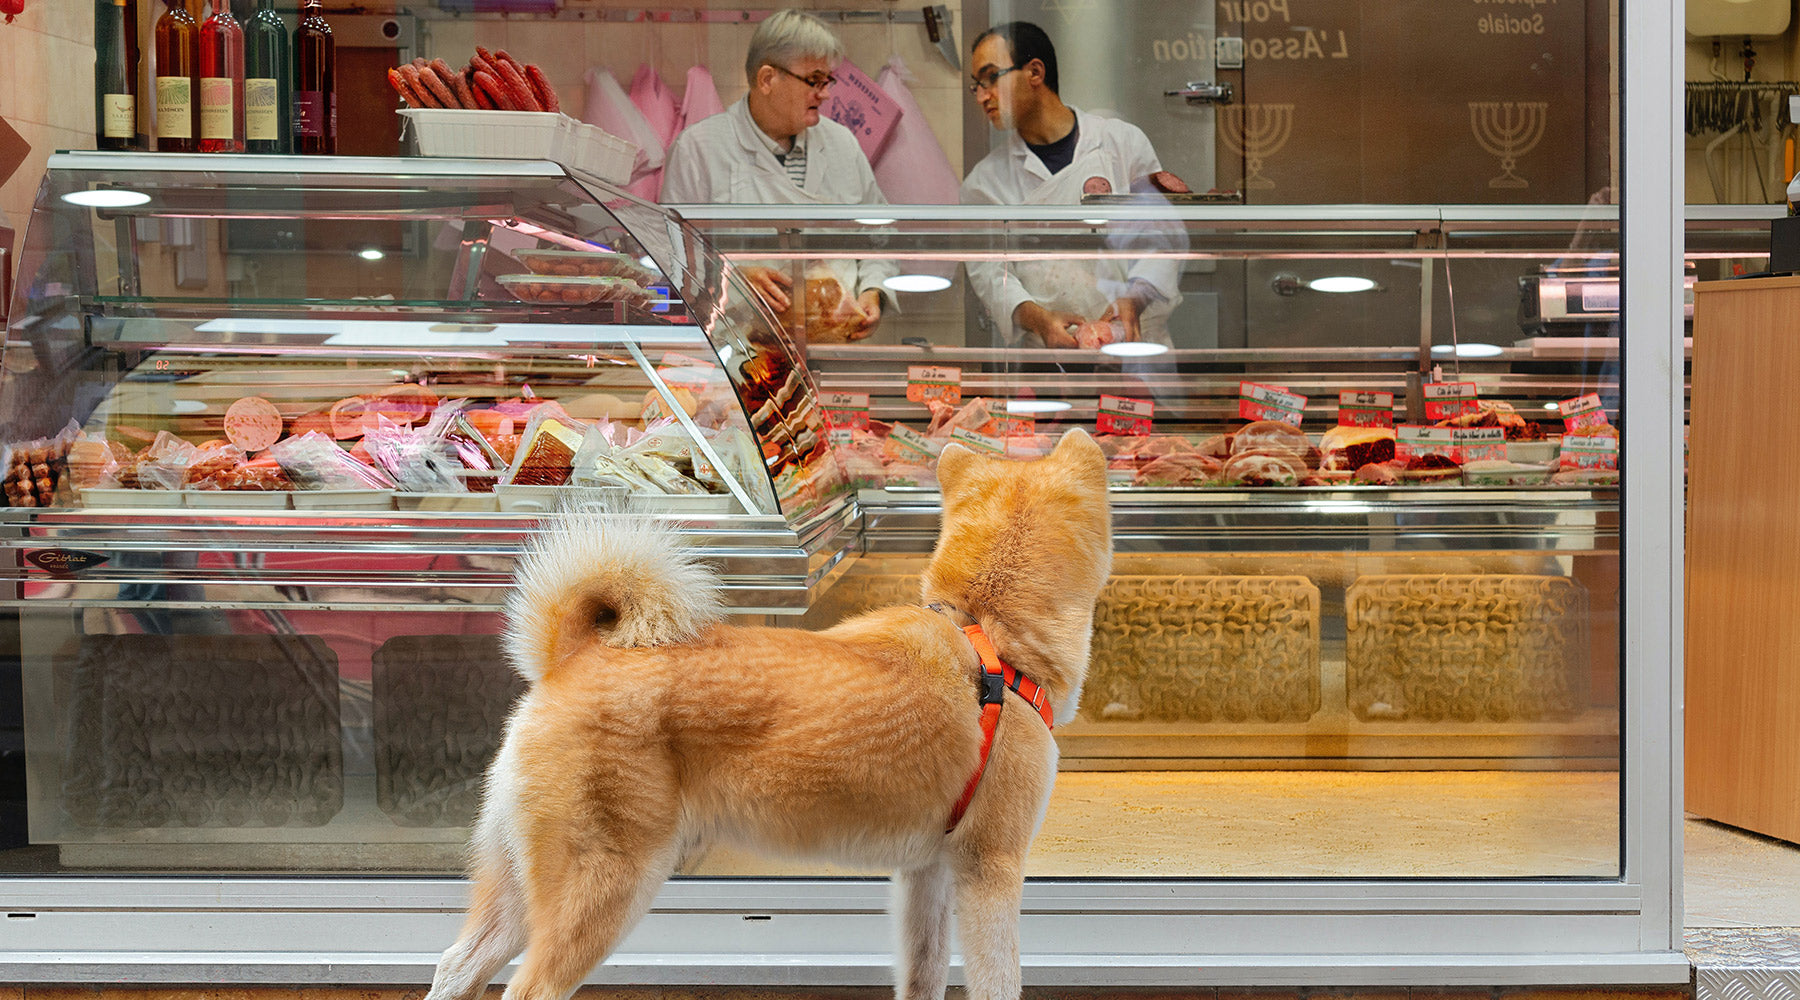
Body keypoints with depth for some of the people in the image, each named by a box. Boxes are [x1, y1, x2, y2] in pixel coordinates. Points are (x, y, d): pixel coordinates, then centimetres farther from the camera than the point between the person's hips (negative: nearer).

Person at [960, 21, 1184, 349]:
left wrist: (1134, 300, -13)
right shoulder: (983, 183, 11)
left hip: (1140, 337, 0)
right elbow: (987, 270, 4)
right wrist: (1036, 317, -16)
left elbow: (1162, 236, 5)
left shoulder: (1125, 140, 8)